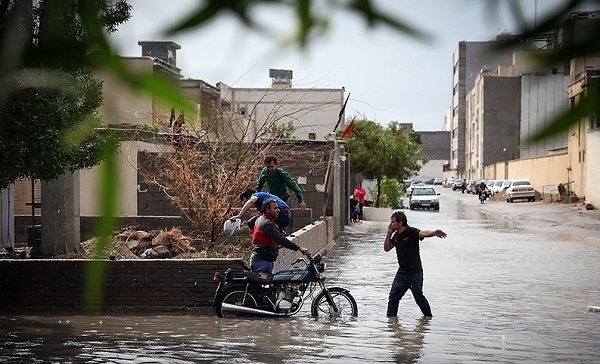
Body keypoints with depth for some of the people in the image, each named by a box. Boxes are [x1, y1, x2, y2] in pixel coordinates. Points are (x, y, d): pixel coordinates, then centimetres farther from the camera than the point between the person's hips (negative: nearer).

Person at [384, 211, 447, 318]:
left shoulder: (411, 232, -15)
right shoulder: (396, 235, 8)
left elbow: (423, 233, -34)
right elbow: (387, 248, 15)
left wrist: (434, 232, -56)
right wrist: (389, 234, 2)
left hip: (415, 272, -7)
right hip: (402, 272, 7)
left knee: (418, 296, 0)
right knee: (393, 295, 6)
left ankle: (428, 316, 18)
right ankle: (391, 317, 17)